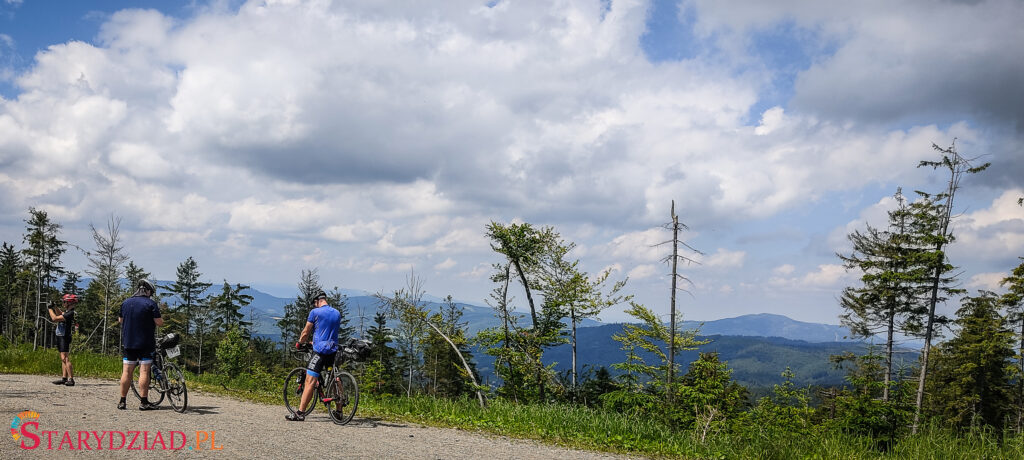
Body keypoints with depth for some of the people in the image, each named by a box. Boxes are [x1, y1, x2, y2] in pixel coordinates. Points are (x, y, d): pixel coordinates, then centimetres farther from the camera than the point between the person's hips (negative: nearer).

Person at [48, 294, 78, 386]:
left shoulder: (70, 313, -19)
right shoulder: (68, 311, 12)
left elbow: (55, 318, -20)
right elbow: (61, 314, 33)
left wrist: (50, 309, -6)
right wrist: (54, 307, 19)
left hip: (65, 338, -10)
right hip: (61, 337, 10)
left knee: (65, 358, -14)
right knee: (63, 359, 11)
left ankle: (71, 379, -17)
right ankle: (64, 378, 14)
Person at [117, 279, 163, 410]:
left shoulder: (126, 302, 8)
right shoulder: (150, 303, -8)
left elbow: (120, 320, 19)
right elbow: (159, 322, -11)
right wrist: (158, 315, 10)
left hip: (128, 342, 5)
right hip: (146, 344, -4)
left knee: (127, 371, 7)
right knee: (144, 371, -4)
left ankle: (122, 401, 10)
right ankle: (144, 402, -5)